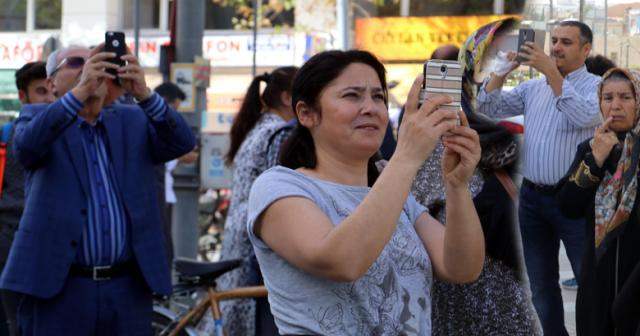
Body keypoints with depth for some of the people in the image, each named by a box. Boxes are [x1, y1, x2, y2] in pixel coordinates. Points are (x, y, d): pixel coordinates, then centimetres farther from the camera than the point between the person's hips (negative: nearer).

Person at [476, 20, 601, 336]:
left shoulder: (596, 86, -4)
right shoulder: (533, 87, 12)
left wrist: (551, 72, -25)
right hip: (532, 197, 6)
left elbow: (584, 116, -24)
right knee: (541, 284, 14)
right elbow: (489, 107, 8)